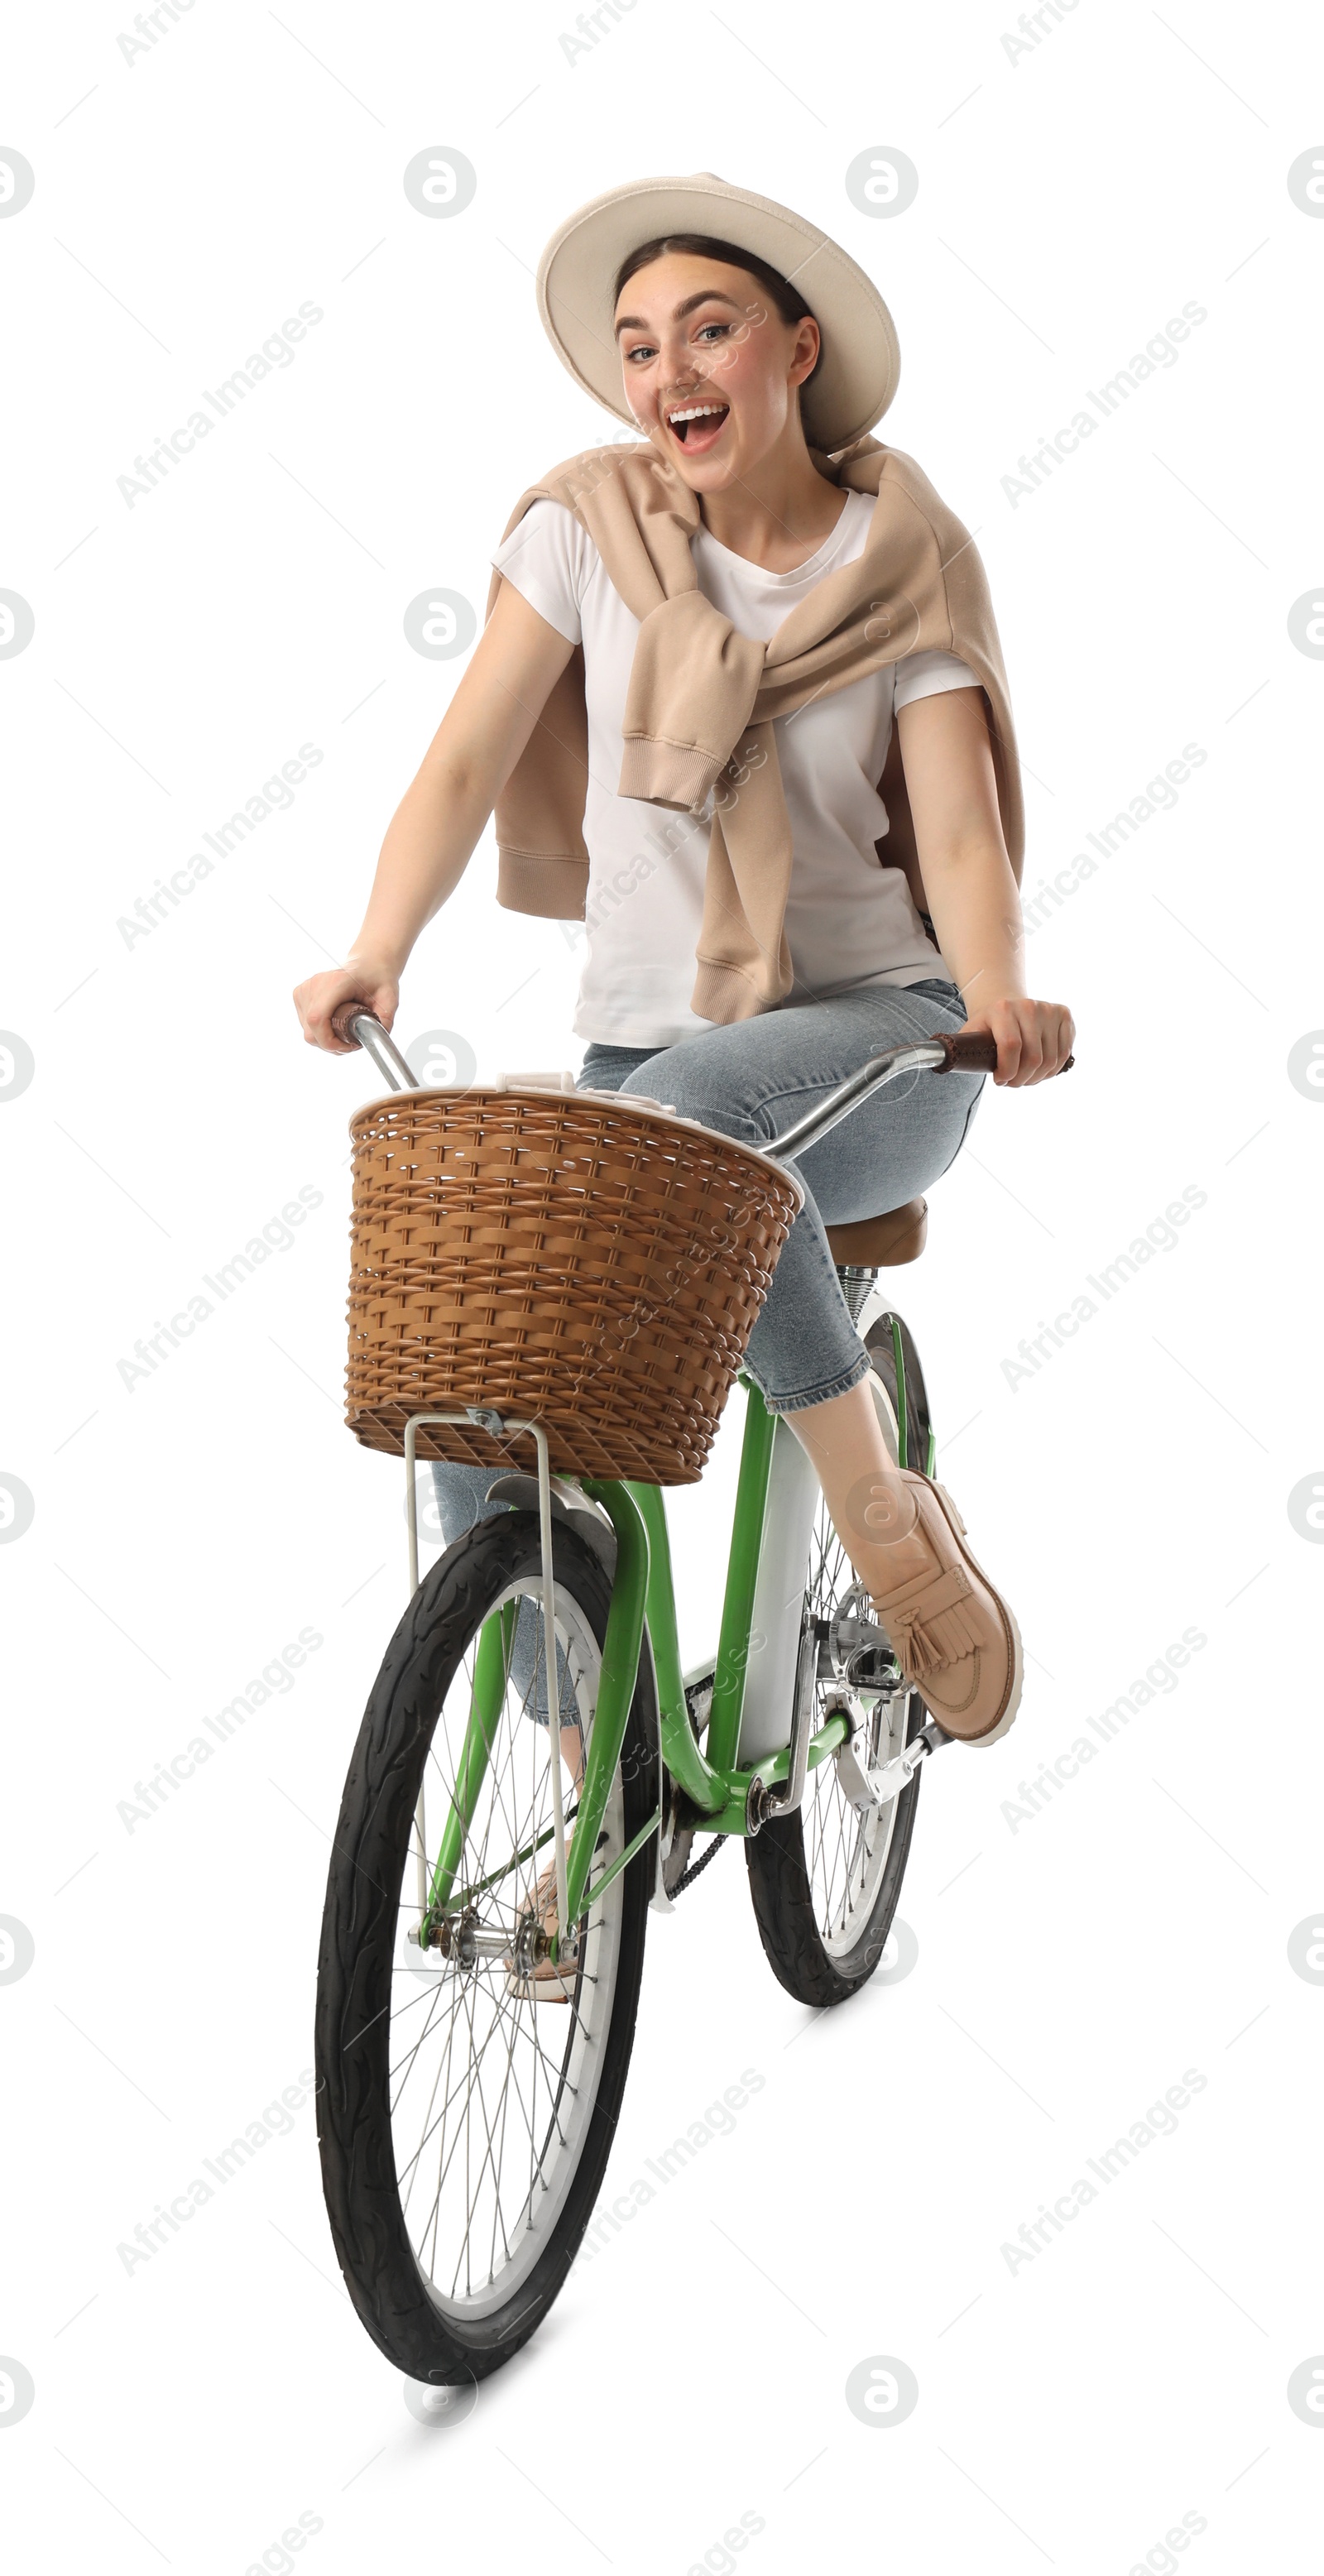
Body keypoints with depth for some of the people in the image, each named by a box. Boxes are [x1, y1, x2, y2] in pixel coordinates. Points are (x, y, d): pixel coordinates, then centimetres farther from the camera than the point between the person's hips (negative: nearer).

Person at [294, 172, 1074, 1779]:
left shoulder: (905, 559, -2)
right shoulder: (589, 523, 1)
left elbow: (958, 832, -10)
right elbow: (467, 761, -3)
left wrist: (998, 997, -31)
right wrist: (377, 954, -20)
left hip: (873, 1036, -3)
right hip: (640, 1041, 3)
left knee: (686, 1115, -38)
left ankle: (884, 1514, -17)